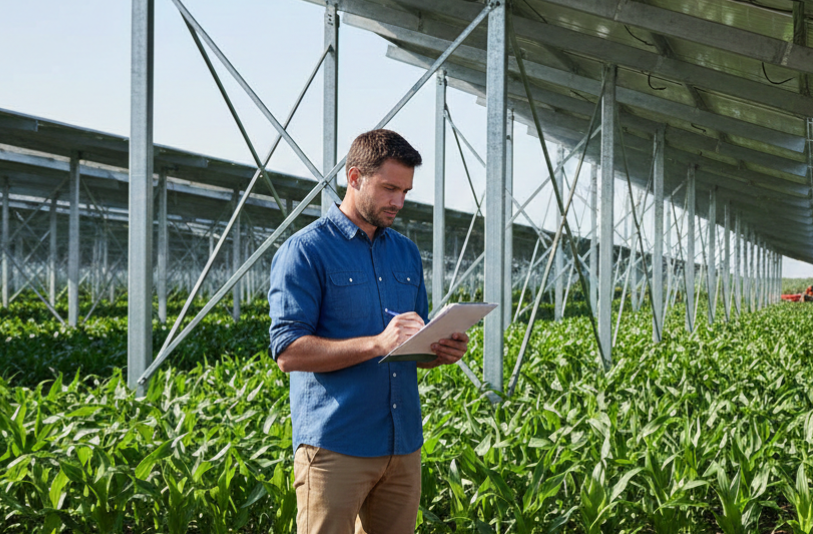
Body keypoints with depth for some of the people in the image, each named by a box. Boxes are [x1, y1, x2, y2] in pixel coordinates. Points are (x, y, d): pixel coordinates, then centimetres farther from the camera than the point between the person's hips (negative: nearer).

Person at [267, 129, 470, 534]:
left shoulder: (406, 253, 16)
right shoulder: (305, 251, -6)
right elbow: (288, 351, -14)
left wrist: (443, 351, -2)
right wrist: (377, 342, -23)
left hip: (404, 444, 6)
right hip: (335, 448, -6)